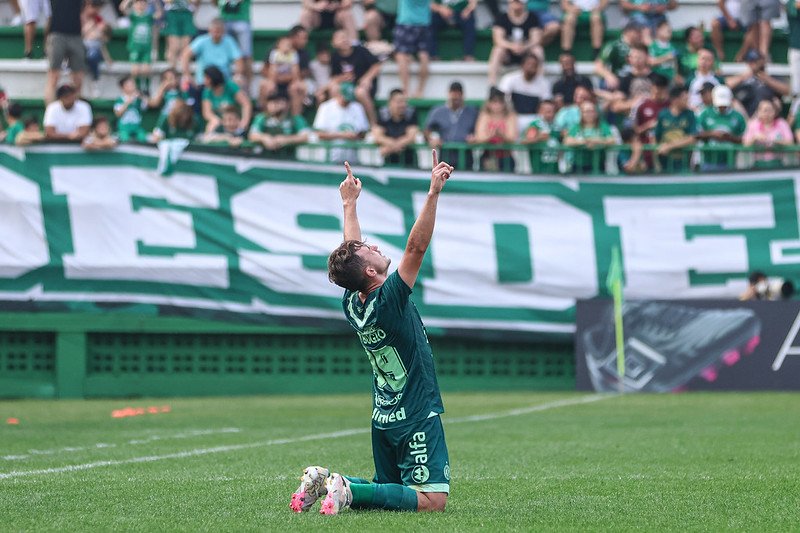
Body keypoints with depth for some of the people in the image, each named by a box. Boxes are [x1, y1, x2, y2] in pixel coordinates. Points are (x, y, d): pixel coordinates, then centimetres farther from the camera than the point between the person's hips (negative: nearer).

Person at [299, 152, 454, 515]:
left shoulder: (352, 304, 1)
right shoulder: (389, 301, -19)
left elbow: (351, 251, 17)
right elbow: (417, 246, -25)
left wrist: (350, 203, 26)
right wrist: (433, 193, -28)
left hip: (384, 418, 9)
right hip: (416, 417, -9)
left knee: (389, 490, 22)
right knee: (432, 500, -12)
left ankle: (325, 481, 1)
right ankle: (349, 490, -23)